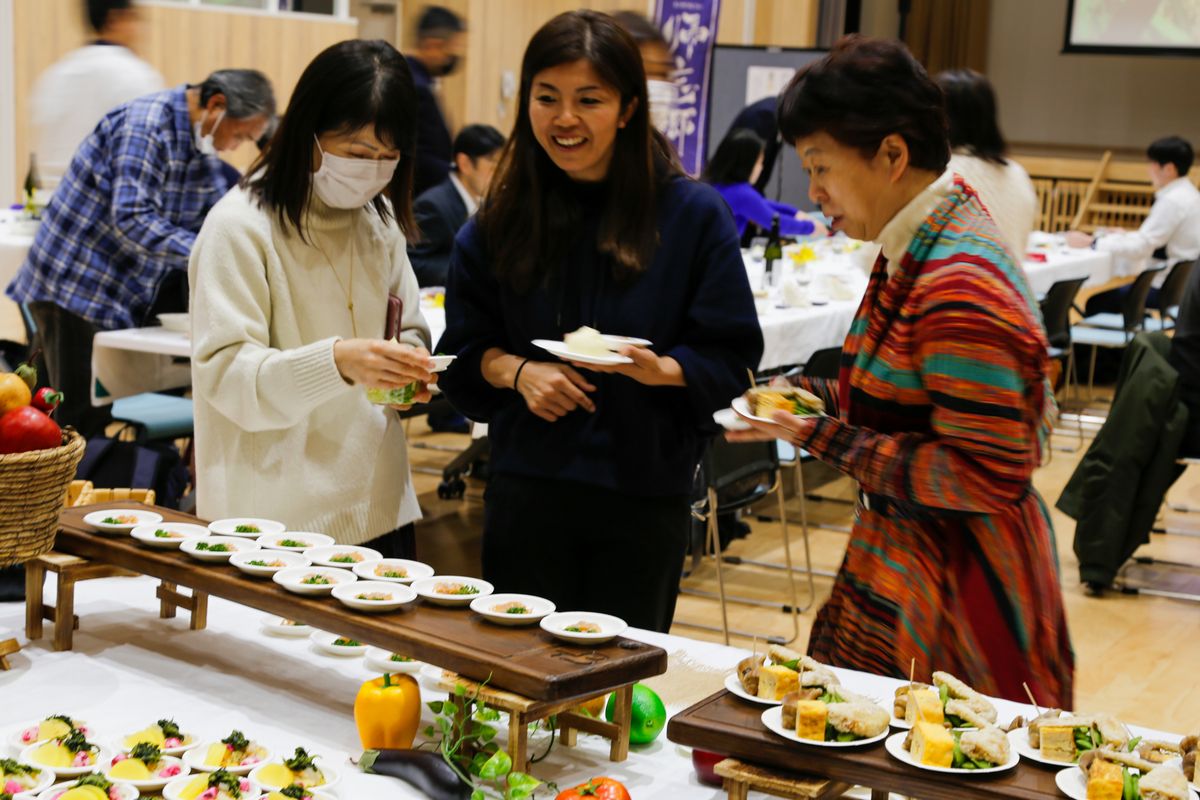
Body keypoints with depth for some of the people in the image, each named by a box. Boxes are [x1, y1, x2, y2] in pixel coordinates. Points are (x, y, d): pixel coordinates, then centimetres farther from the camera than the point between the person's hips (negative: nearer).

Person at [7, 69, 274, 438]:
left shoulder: (202, 146, 9)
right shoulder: (145, 125, -20)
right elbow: (132, 218, -30)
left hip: (126, 296, 9)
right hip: (72, 286, -9)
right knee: (80, 421, -7)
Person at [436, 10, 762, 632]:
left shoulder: (694, 214, -4)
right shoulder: (501, 219, 4)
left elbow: (731, 359, -4)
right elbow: (464, 349, 9)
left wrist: (658, 369, -22)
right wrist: (517, 371, -10)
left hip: (644, 494, -1)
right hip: (527, 483, 2)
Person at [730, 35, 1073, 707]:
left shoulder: (958, 289, -25)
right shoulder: (916, 249, 6)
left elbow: (990, 476, -25)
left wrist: (828, 440, -22)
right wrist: (821, 397, 6)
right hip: (907, 556, 9)